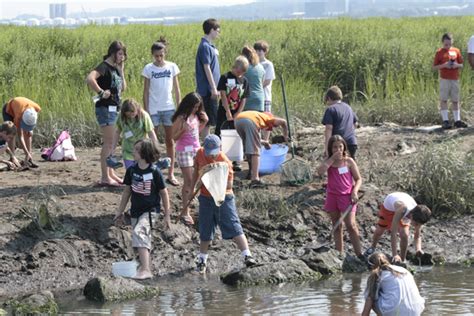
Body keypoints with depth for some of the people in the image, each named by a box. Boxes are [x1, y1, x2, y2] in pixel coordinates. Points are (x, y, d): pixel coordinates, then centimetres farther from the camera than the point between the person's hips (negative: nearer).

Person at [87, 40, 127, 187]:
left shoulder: (115, 68, 13)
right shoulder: (104, 67, -15)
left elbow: (123, 87, 15)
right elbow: (90, 78, -32)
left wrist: (121, 70, 6)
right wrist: (101, 92, -24)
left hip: (114, 108, 9)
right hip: (106, 108, -9)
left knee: (110, 143, 15)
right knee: (108, 143, -7)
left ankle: (110, 174, 24)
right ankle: (105, 177, -4)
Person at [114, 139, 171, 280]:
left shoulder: (154, 172, -12)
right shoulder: (131, 170, 1)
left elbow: (164, 193, -4)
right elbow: (127, 191, 13)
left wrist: (167, 216, -2)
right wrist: (120, 212, 16)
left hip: (150, 210, -6)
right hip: (136, 211, 6)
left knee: (139, 233, -27)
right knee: (143, 239, 16)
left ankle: (145, 270, -32)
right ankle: (146, 266, 32)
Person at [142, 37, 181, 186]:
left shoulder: (172, 67, 2)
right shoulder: (149, 68, -2)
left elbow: (176, 90, 6)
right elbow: (146, 91, 1)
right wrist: (146, 111, -4)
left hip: (169, 108, 1)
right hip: (153, 109, -1)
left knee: (170, 142, 4)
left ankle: (171, 174, 10)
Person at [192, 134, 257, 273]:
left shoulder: (224, 161, -18)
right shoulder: (200, 154, -5)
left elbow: (229, 185, -21)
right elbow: (196, 171, 13)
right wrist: (193, 188, 14)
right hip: (206, 198, 4)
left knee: (234, 227, -10)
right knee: (205, 231, 12)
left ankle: (247, 256, -12)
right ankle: (202, 260, 28)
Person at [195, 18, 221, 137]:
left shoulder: (210, 46, 15)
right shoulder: (205, 46, -14)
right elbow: (206, 68, -18)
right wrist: (214, 88, -19)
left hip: (210, 90, 9)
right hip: (207, 89, -9)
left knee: (208, 120, 11)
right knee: (208, 120, -7)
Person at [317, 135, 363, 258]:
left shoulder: (349, 161, -3)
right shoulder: (328, 162, 1)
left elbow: (358, 179, 1)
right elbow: (320, 172, -21)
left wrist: (355, 192, -15)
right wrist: (332, 158, -18)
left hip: (347, 197, -3)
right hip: (332, 196, 3)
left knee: (351, 225, -13)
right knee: (336, 226, 12)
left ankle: (359, 254, -9)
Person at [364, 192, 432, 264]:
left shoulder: (417, 217, -34)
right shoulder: (402, 210, -50)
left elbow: (417, 236, -21)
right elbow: (393, 233, -50)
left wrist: (418, 249, -41)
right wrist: (395, 254, -54)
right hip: (389, 205, -2)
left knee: (404, 235, -17)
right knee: (380, 230, 16)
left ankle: (402, 260, 2)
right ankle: (372, 247, 49)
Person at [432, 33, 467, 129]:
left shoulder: (456, 51, 6)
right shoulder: (439, 52, -2)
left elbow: (461, 65, 12)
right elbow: (434, 67, -1)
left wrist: (457, 65, -10)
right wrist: (444, 65, -16)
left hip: (455, 79, 3)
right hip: (444, 79, -3)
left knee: (455, 101, 8)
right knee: (443, 100, -3)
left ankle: (457, 120, 14)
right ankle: (445, 121, -2)